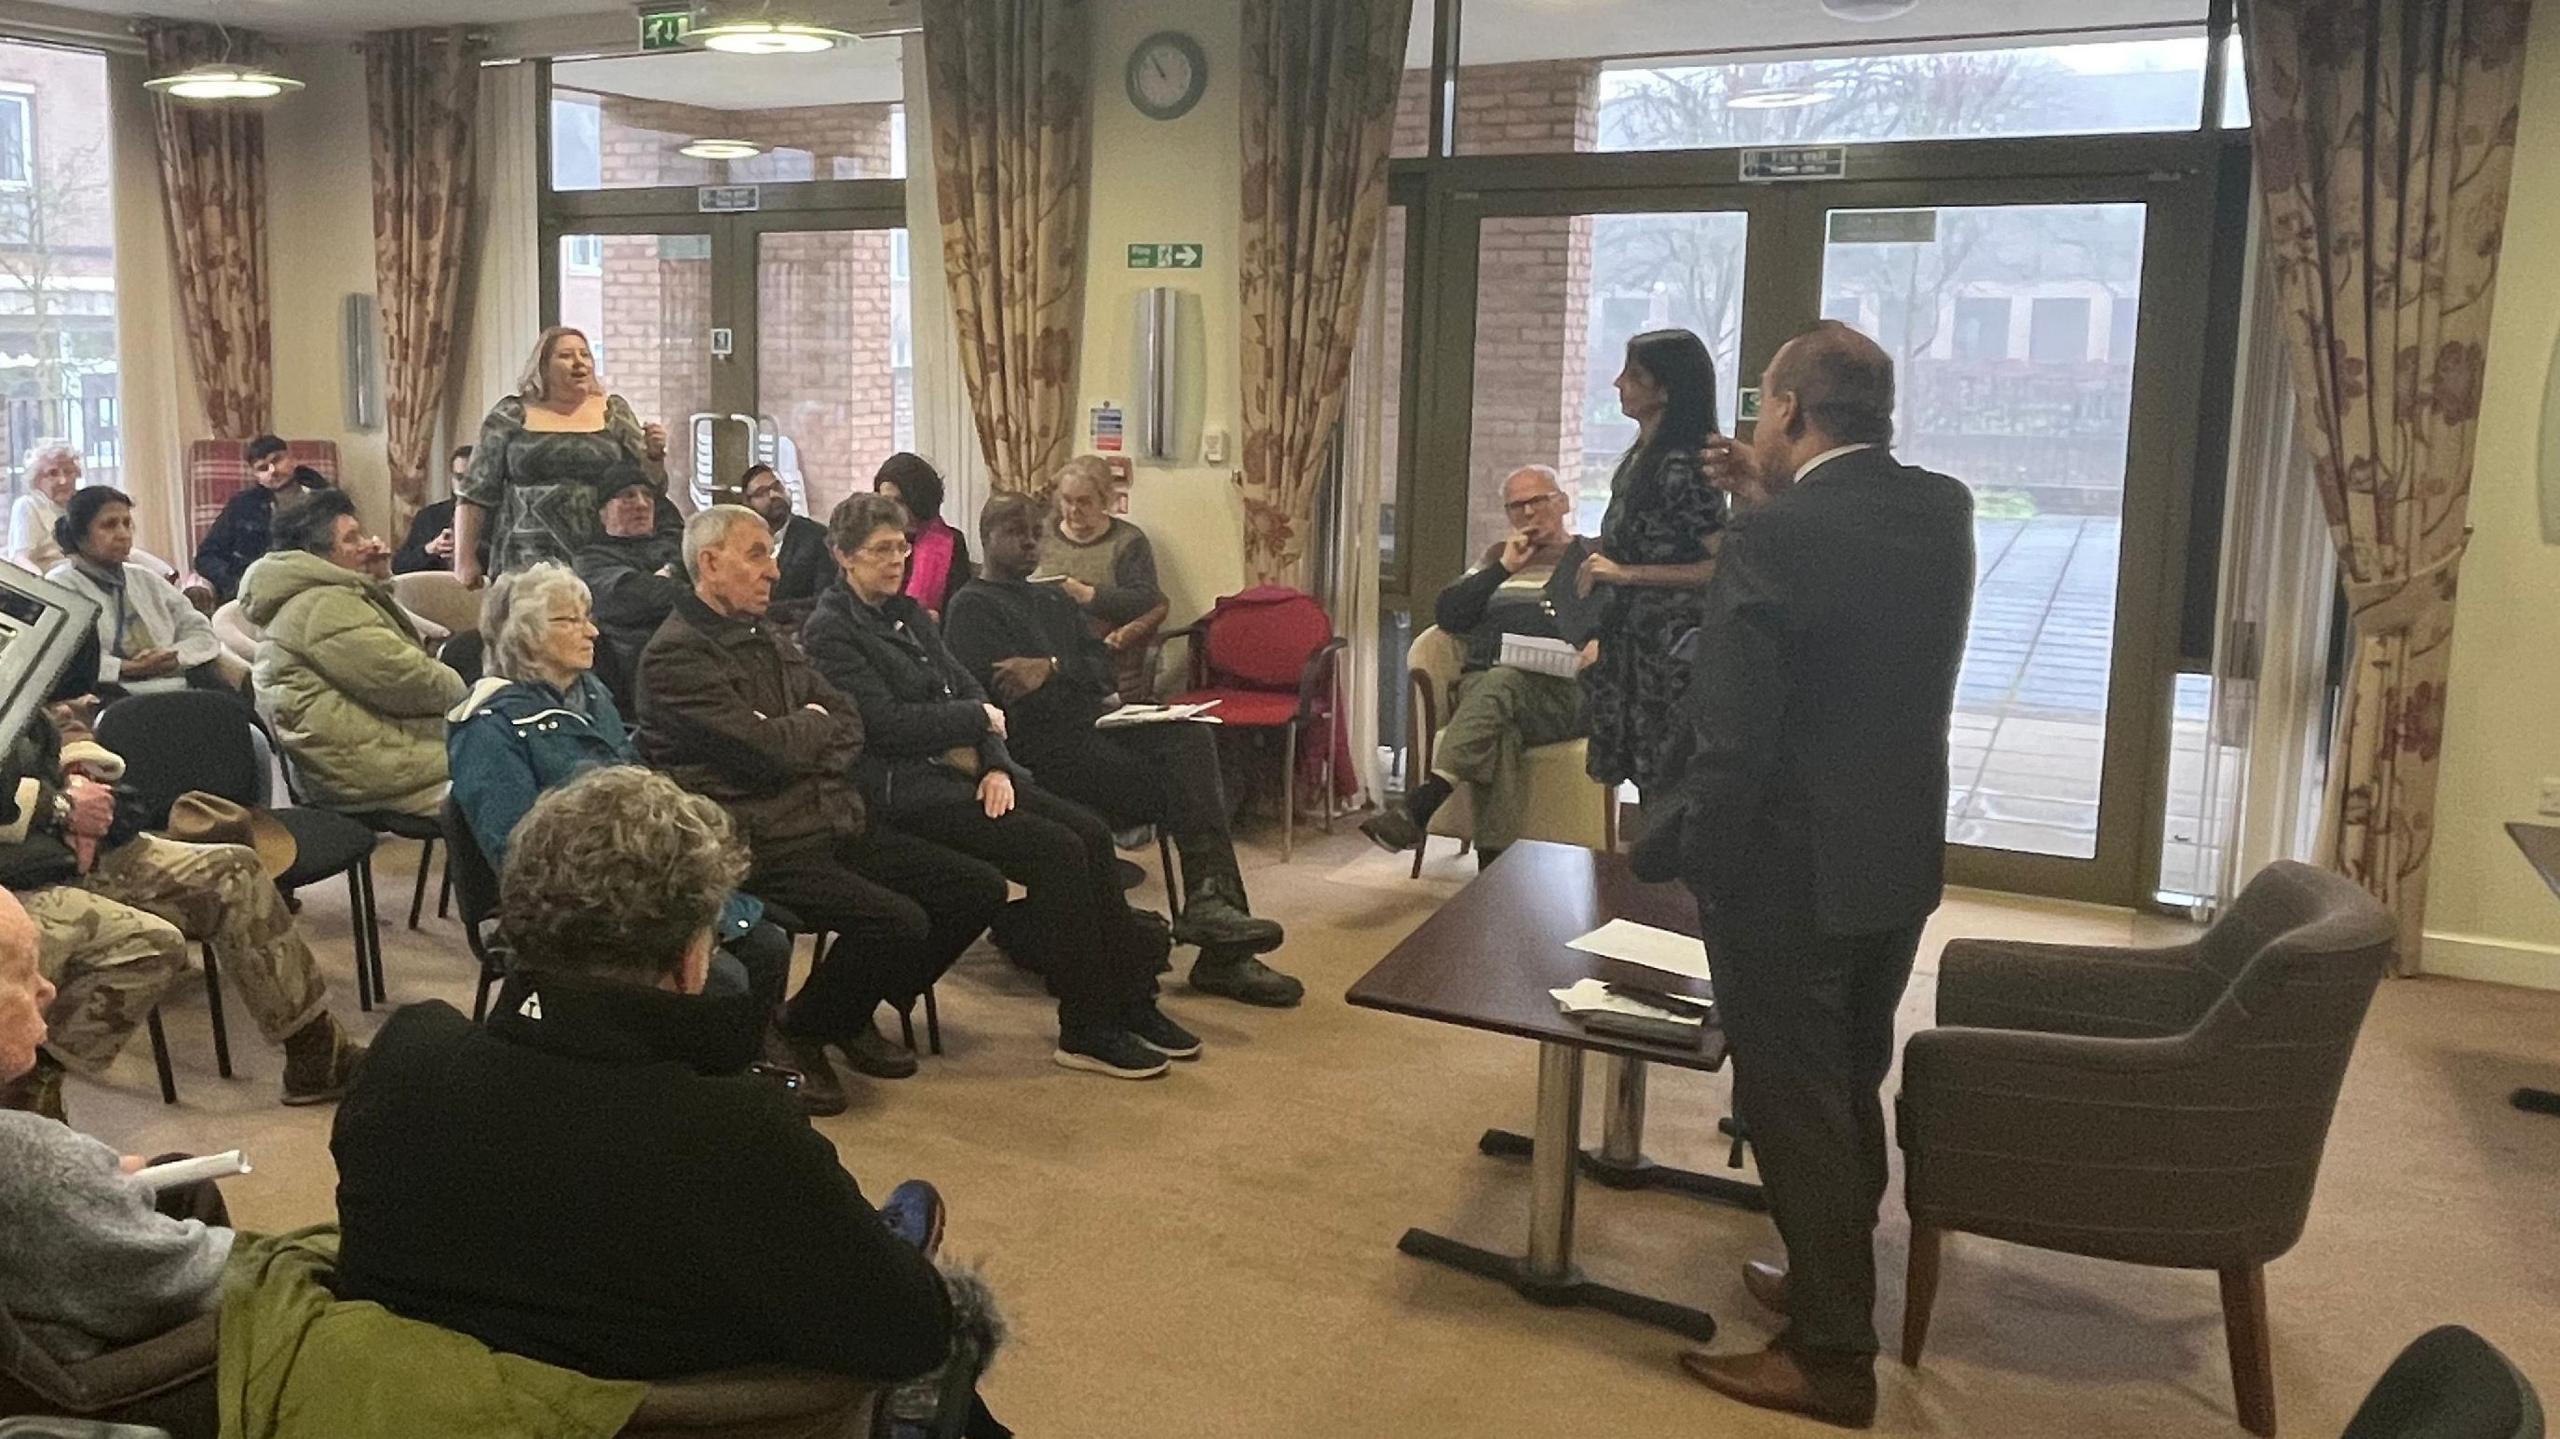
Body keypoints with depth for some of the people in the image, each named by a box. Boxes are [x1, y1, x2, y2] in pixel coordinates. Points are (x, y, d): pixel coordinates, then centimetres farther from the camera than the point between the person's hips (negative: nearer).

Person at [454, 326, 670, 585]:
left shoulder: (613, 412, 12)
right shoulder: (512, 415, 8)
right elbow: (474, 494, 8)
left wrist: (655, 454, -8)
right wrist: (464, 561, 3)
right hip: (526, 562, -1)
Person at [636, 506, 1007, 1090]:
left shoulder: (770, 642, 19)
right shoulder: (676, 654, -10)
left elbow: (850, 728, 13)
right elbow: (767, 751, -19)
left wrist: (794, 741, -8)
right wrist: (813, 724, 2)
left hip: (831, 825, 9)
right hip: (763, 846, -9)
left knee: (977, 888, 1)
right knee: (899, 921, -27)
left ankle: (855, 1011, 17)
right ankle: (800, 1028, 2)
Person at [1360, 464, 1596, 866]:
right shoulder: (1497, 558, 31)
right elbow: (1447, 615, 18)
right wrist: (1503, 569, 10)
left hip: (1559, 694, -3)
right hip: (1483, 681, 3)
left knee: (1499, 682, -38)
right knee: (1496, 731, -35)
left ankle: (1416, 810, -52)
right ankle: (1495, 861, -46)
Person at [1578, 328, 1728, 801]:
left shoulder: (1681, 467, -18)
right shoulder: (1640, 457, 10)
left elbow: (1727, 564, -23)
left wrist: (1626, 574, -22)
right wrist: (1605, 639, 18)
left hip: (1669, 652, -9)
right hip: (1632, 646, 9)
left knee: (1665, 784, -3)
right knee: (1649, 782, 13)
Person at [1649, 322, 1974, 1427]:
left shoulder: (1770, 541, -21)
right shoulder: (1943, 509, 0)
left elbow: (1731, 735, -22)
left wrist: (1698, 859, -8)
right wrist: (1772, 503, 10)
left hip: (1790, 873, -7)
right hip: (1899, 860, 8)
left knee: (1794, 1107, 6)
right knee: (1850, 1090, 22)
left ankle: (1831, 1356, 17)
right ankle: (1833, 1282, 38)